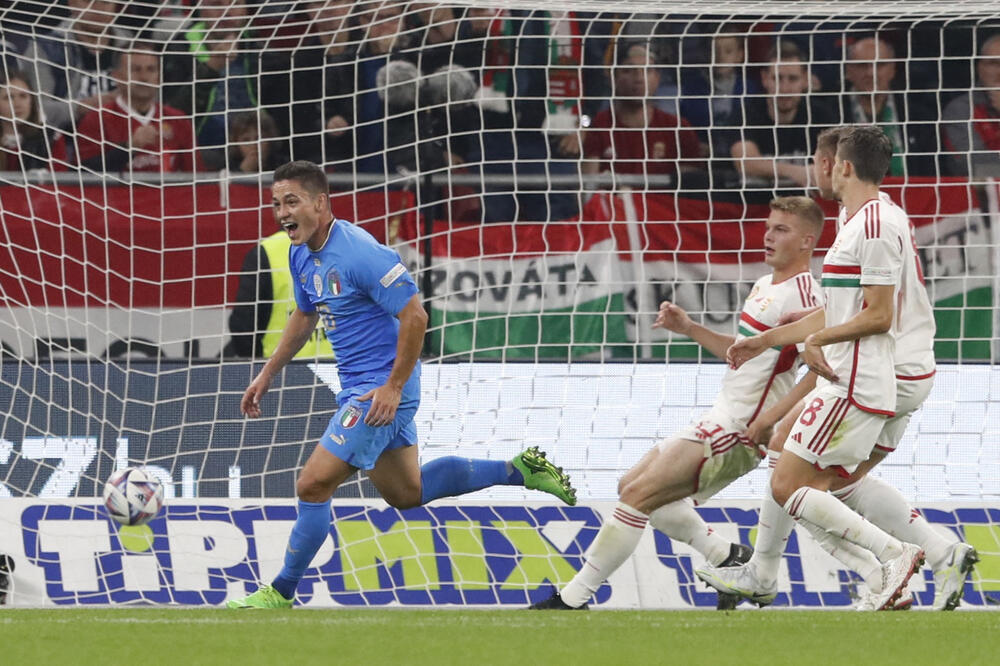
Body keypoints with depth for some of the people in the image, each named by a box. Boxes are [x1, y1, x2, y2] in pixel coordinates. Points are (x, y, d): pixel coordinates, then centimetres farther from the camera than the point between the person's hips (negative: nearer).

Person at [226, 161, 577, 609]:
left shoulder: (359, 253, -24)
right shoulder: (301, 255, 4)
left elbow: (414, 316, -22)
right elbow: (305, 316, 23)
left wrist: (393, 388, -22)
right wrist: (267, 374, 21)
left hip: (382, 390, -10)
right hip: (357, 386, 10)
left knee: (313, 486, -11)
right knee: (406, 493, 20)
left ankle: (281, 594, 1)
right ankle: (519, 471, 29)